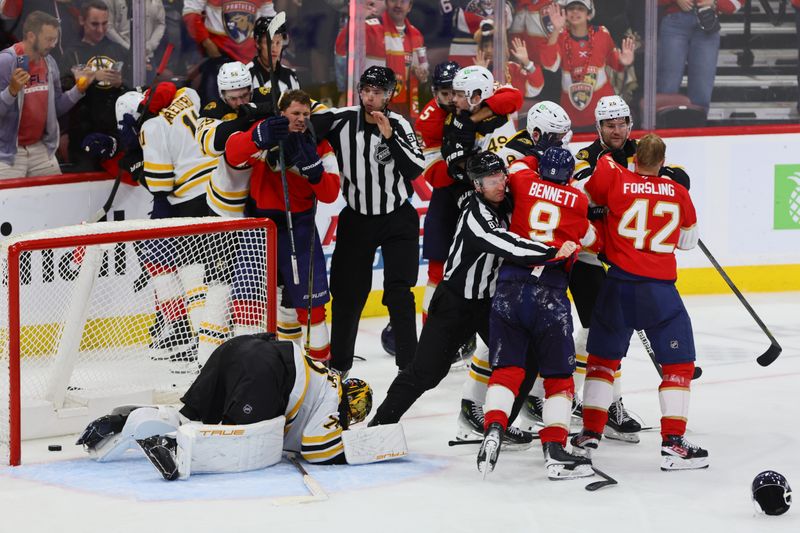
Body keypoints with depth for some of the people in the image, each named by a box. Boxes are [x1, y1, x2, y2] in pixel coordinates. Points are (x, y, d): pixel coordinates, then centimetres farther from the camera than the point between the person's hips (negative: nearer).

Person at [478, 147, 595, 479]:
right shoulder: (579, 202, 6)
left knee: (507, 369, 6)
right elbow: (590, 240, 16)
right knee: (559, 376, 8)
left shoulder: (524, 181, 9)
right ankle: (555, 451, 1)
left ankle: (493, 430, -15)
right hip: (550, 295, -2)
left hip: (510, 287, 2)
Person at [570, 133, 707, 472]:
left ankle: (590, 434, 17)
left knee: (603, 357, 18)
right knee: (679, 364, 6)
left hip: (618, 286, 1)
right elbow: (688, 241, 15)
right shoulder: (678, 194, 4)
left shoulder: (614, 179, -2)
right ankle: (673, 444, -3)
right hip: (659, 290, -1)